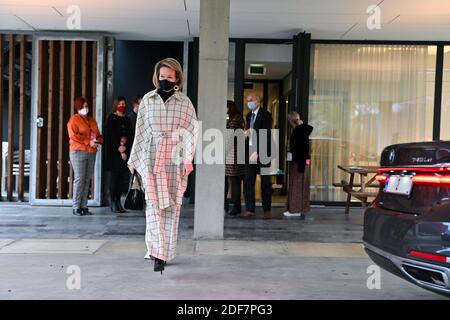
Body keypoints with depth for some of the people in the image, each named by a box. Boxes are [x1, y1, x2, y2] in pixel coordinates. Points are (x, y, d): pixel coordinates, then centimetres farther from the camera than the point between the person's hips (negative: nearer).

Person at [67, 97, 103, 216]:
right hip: (78, 152, -6)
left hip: (91, 153, 6)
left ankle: (84, 206, 8)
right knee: (79, 179, -8)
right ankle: (76, 207, -3)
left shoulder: (92, 120, 22)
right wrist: (88, 142, -15)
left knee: (87, 180, 4)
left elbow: (98, 135, 21)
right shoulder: (74, 119, 1)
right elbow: (73, 136, -11)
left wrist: (98, 141, -2)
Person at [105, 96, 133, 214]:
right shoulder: (111, 119, 1)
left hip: (125, 152, 5)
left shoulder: (126, 120, 16)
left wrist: (124, 147, -8)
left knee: (123, 178, 2)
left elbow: (130, 136, 9)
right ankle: (113, 203, 1)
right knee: (114, 177, -4)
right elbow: (111, 137, -7)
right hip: (113, 152, -5)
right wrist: (120, 150, -10)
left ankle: (118, 202, 10)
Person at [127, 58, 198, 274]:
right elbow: (140, 131, 12)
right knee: (153, 203, -9)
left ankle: (165, 252, 14)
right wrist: (135, 159, 12)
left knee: (171, 206, 2)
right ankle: (157, 252, -9)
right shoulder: (148, 100, 9)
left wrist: (188, 159, -8)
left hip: (174, 160, 0)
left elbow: (192, 132, 2)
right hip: (151, 158, 0)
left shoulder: (184, 102, 5)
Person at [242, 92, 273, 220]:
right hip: (250, 151, 6)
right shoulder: (249, 115, 16)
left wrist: (257, 152, -20)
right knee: (248, 181, 2)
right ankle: (250, 209, 7)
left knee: (265, 182, 2)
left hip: (262, 152, -6)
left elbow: (266, 136, -15)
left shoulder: (266, 115, -7)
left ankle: (267, 210, 10)